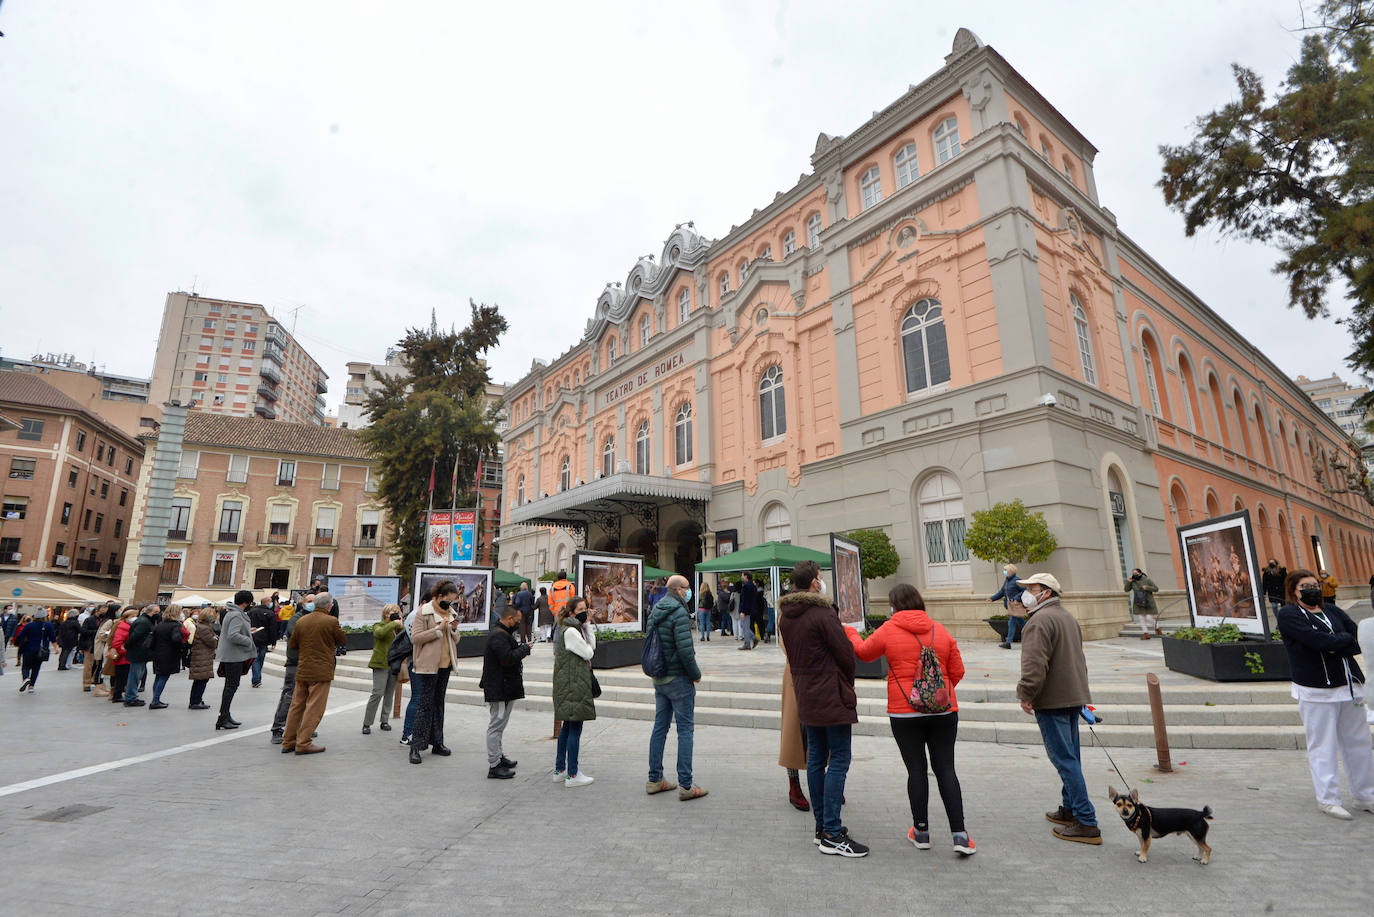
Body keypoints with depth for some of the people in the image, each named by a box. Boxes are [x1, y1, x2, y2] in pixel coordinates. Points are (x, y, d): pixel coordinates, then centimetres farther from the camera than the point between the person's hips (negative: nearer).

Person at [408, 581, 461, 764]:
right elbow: (415, 638, -15)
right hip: (428, 665, -6)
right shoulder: (424, 612, -8)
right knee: (425, 704, -6)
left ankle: (437, 743, 20)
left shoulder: (452, 612, 13)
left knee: (439, 703, 13)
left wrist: (454, 629, -3)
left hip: (445, 664, 7)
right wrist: (438, 629, -22)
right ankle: (416, 746, 2)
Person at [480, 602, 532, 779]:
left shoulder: (502, 633, 14)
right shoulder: (498, 636, -20)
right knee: (496, 725, -4)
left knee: (498, 724, 21)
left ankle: (499, 756, 34)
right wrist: (525, 648, -16)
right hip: (499, 689, -11)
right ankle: (494, 766, 2)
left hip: (505, 689, 11)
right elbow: (508, 658, -29)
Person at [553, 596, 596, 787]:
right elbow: (588, 653, -14)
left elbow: (593, 646, 14)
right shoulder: (570, 631, -17)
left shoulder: (574, 629, 15)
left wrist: (587, 627, 8)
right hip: (573, 684, -11)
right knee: (575, 728, -5)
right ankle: (572, 775, 2)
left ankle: (559, 770, 25)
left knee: (567, 726, 16)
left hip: (569, 684, 11)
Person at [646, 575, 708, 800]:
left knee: (660, 727, 15)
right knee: (685, 729, 0)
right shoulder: (679, 613, -18)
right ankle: (685, 785, 5)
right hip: (679, 679, -8)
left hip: (659, 679, 8)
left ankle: (654, 779, 23)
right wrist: (696, 674, -9)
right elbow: (685, 650, -23)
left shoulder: (654, 612, 8)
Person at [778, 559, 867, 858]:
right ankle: (832, 835, 0)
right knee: (839, 760, -2)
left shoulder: (785, 617, 7)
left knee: (816, 759, 15)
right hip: (832, 698, -8)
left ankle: (822, 826, 24)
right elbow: (846, 654, -13)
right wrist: (847, 684, 5)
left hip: (805, 698, 8)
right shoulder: (823, 614, -18)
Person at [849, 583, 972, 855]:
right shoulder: (940, 631, 2)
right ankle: (959, 834, 7)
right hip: (944, 711, 3)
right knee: (945, 769, 10)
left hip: (904, 712, -2)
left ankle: (921, 831, 19)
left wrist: (850, 632, 28)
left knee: (916, 770, 8)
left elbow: (864, 652, 10)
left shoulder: (888, 630, -6)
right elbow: (957, 671, 7)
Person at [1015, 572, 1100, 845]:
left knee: (1064, 759, -5)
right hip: (1073, 697, 10)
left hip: (1052, 700, -10)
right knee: (1070, 757, 18)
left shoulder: (1041, 620, -18)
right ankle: (1069, 810, 30)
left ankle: (1087, 824, -2)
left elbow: (1035, 663, -25)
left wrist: (1026, 694, -17)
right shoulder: (1068, 617, 16)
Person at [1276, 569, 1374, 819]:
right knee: (1322, 747, -1)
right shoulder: (1288, 615, -6)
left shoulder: (1332, 611, 13)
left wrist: (1334, 646, -12)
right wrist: (1346, 639, -4)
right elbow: (1318, 640, -18)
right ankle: (1328, 800, 8)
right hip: (1315, 690, -6)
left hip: (1349, 685, 6)